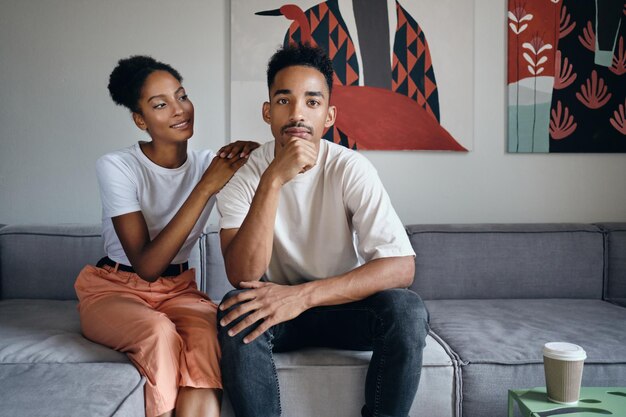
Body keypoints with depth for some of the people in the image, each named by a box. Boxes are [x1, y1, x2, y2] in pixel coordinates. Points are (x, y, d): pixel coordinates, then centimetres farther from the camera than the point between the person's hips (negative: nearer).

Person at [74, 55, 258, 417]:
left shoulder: (210, 164, -2)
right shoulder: (117, 167, -14)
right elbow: (146, 265, -22)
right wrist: (206, 187, -26)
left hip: (178, 289, 3)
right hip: (114, 289, -2)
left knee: (205, 333, -32)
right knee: (160, 333, -36)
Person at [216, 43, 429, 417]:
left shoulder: (351, 169, -14)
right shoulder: (244, 172, -12)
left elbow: (402, 266, -23)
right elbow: (242, 276, -25)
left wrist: (302, 295, -31)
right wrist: (273, 180, -34)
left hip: (343, 305, 0)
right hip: (276, 304, 0)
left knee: (408, 311, -27)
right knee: (238, 312, -31)